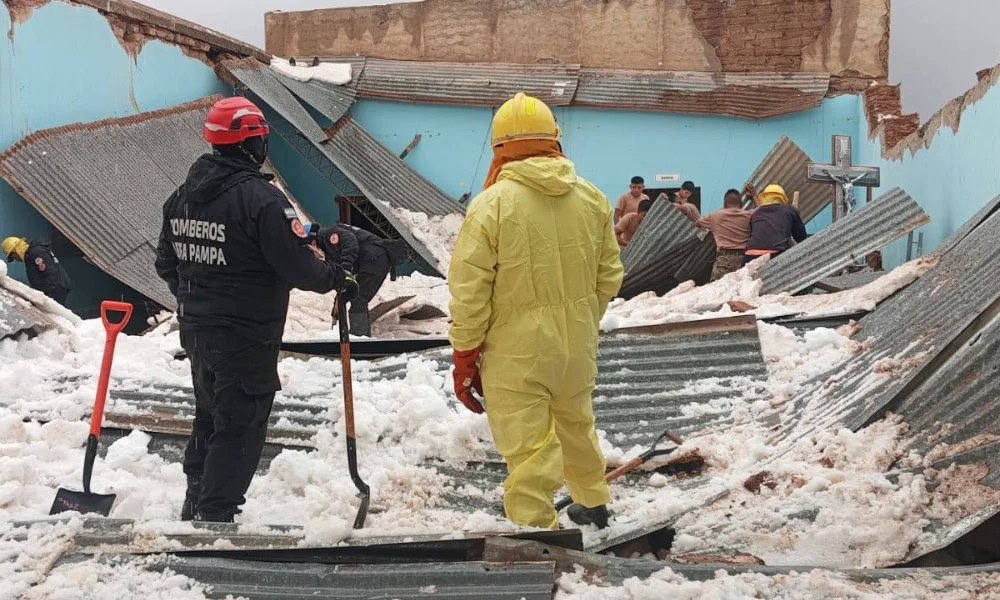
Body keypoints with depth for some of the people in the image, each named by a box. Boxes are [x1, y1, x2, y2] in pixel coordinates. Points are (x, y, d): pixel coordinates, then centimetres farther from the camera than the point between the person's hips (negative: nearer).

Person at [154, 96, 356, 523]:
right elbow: (297, 265, -20)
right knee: (239, 428, 0)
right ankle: (215, 516, 1)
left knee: (209, 418, 22)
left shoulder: (183, 195, 4)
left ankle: (195, 511, 32)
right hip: (246, 339, -8)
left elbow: (166, 264, 13)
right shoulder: (260, 198, -21)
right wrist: (337, 279, -2)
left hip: (196, 331, 8)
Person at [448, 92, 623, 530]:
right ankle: (593, 503, 48)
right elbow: (609, 276, 8)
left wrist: (464, 356, -2)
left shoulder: (491, 204, -15)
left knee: (529, 449, 1)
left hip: (517, 350, -6)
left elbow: (469, 292, -13)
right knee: (577, 423, 28)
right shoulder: (592, 198, 0)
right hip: (578, 345, 6)